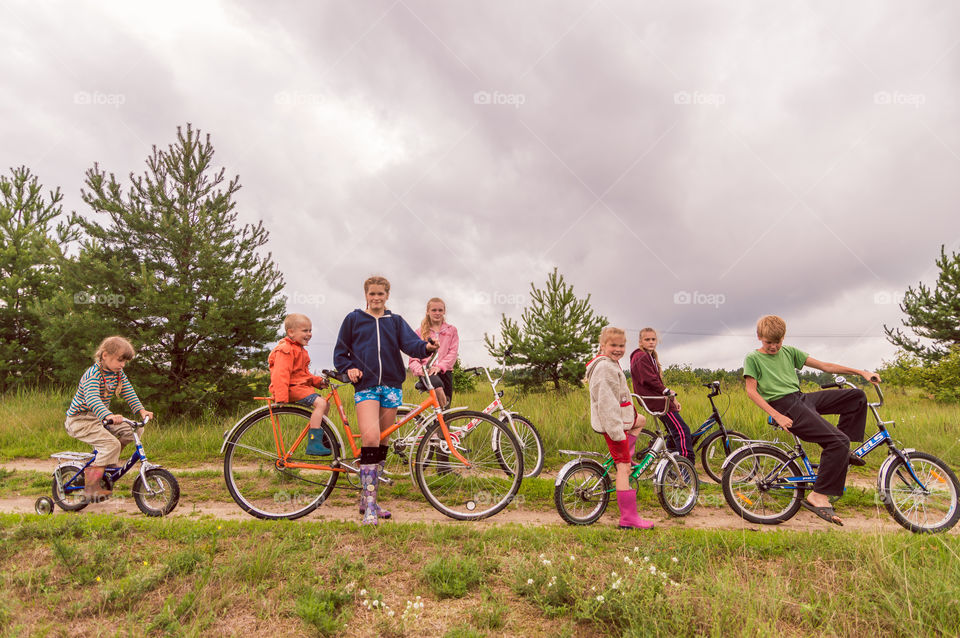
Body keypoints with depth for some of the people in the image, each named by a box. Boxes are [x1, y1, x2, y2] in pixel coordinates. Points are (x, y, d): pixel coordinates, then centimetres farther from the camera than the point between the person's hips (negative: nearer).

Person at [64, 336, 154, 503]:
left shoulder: (119, 375, 2)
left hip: (99, 418, 8)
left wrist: (141, 410, -20)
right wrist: (108, 416, -54)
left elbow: (129, 393, -4)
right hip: (80, 419, -8)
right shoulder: (92, 375, -23)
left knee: (130, 431, -7)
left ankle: (106, 460, 13)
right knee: (111, 444, -24)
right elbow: (92, 399, -38)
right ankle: (91, 487, -16)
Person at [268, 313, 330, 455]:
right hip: (292, 388, -11)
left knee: (325, 404, 12)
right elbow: (280, 375, -23)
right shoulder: (286, 350, -14)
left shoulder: (300, 349, 20)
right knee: (320, 403, -24)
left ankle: (322, 440, 23)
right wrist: (281, 398, -29)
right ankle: (313, 444, -27)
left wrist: (318, 381, 10)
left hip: (301, 385, 11)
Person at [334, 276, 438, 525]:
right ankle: (369, 505, -13)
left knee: (382, 444, 7)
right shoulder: (353, 319, 10)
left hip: (391, 386, 3)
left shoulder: (395, 321, 13)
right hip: (366, 385, -3)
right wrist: (350, 368, -6)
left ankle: (368, 499, 21)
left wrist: (426, 347, -25)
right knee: (370, 439, -20)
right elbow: (340, 353, 13)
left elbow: (410, 343, -3)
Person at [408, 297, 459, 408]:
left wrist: (440, 366, -15)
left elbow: (453, 352, 2)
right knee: (437, 384, -40)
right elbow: (413, 358, 6)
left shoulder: (451, 330, 15)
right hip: (426, 371, -1)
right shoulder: (420, 332, 13)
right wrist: (419, 370, -17)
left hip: (444, 371, 2)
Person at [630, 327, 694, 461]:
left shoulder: (650, 357, 22)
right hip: (657, 401, -11)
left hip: (659, 399, 11)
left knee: (674, 432, 14)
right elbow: (650, 380, -20)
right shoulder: (641, 357, -11)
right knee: (682, 431, -13)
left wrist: (672, 399, 12)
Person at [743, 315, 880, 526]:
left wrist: (860, 372, 7)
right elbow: (751, 391, -9)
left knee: (857, 395, 9)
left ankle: (843, 453, 13)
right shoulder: (753, 358, -2)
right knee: (839, 441, -21)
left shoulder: (789, 352, 16)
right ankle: (818, 497, -20)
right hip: (786, 406, -8)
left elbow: (824, 366, 16)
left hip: (802, 398, 8)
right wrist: (777, 416, -18)